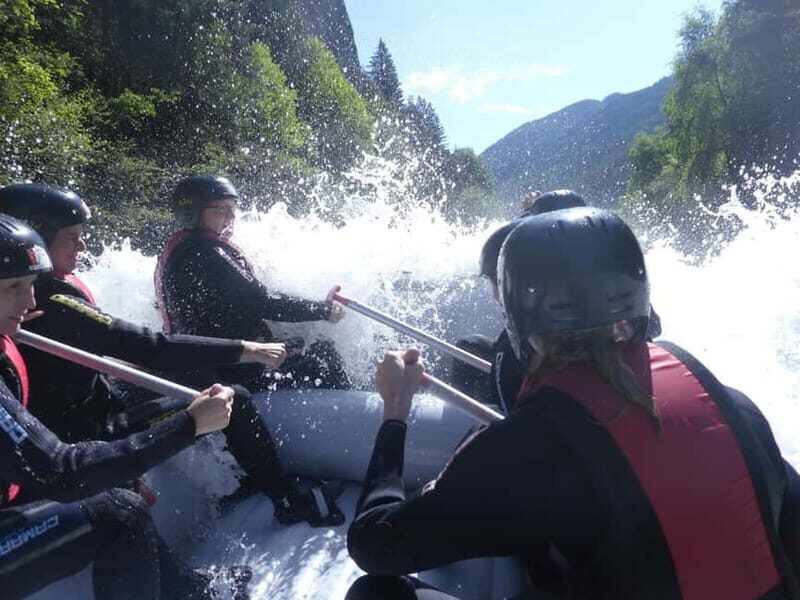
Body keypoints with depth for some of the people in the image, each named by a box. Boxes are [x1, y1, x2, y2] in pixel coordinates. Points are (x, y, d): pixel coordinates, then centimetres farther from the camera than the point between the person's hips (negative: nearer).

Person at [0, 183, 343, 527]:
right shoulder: (52, 305, -27)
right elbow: (151, 349, -30)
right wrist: (245, 350, -26)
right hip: (91, 434, -10)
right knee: (233, 401, -11)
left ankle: (244, 480, 24)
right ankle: (292, 501, 5)